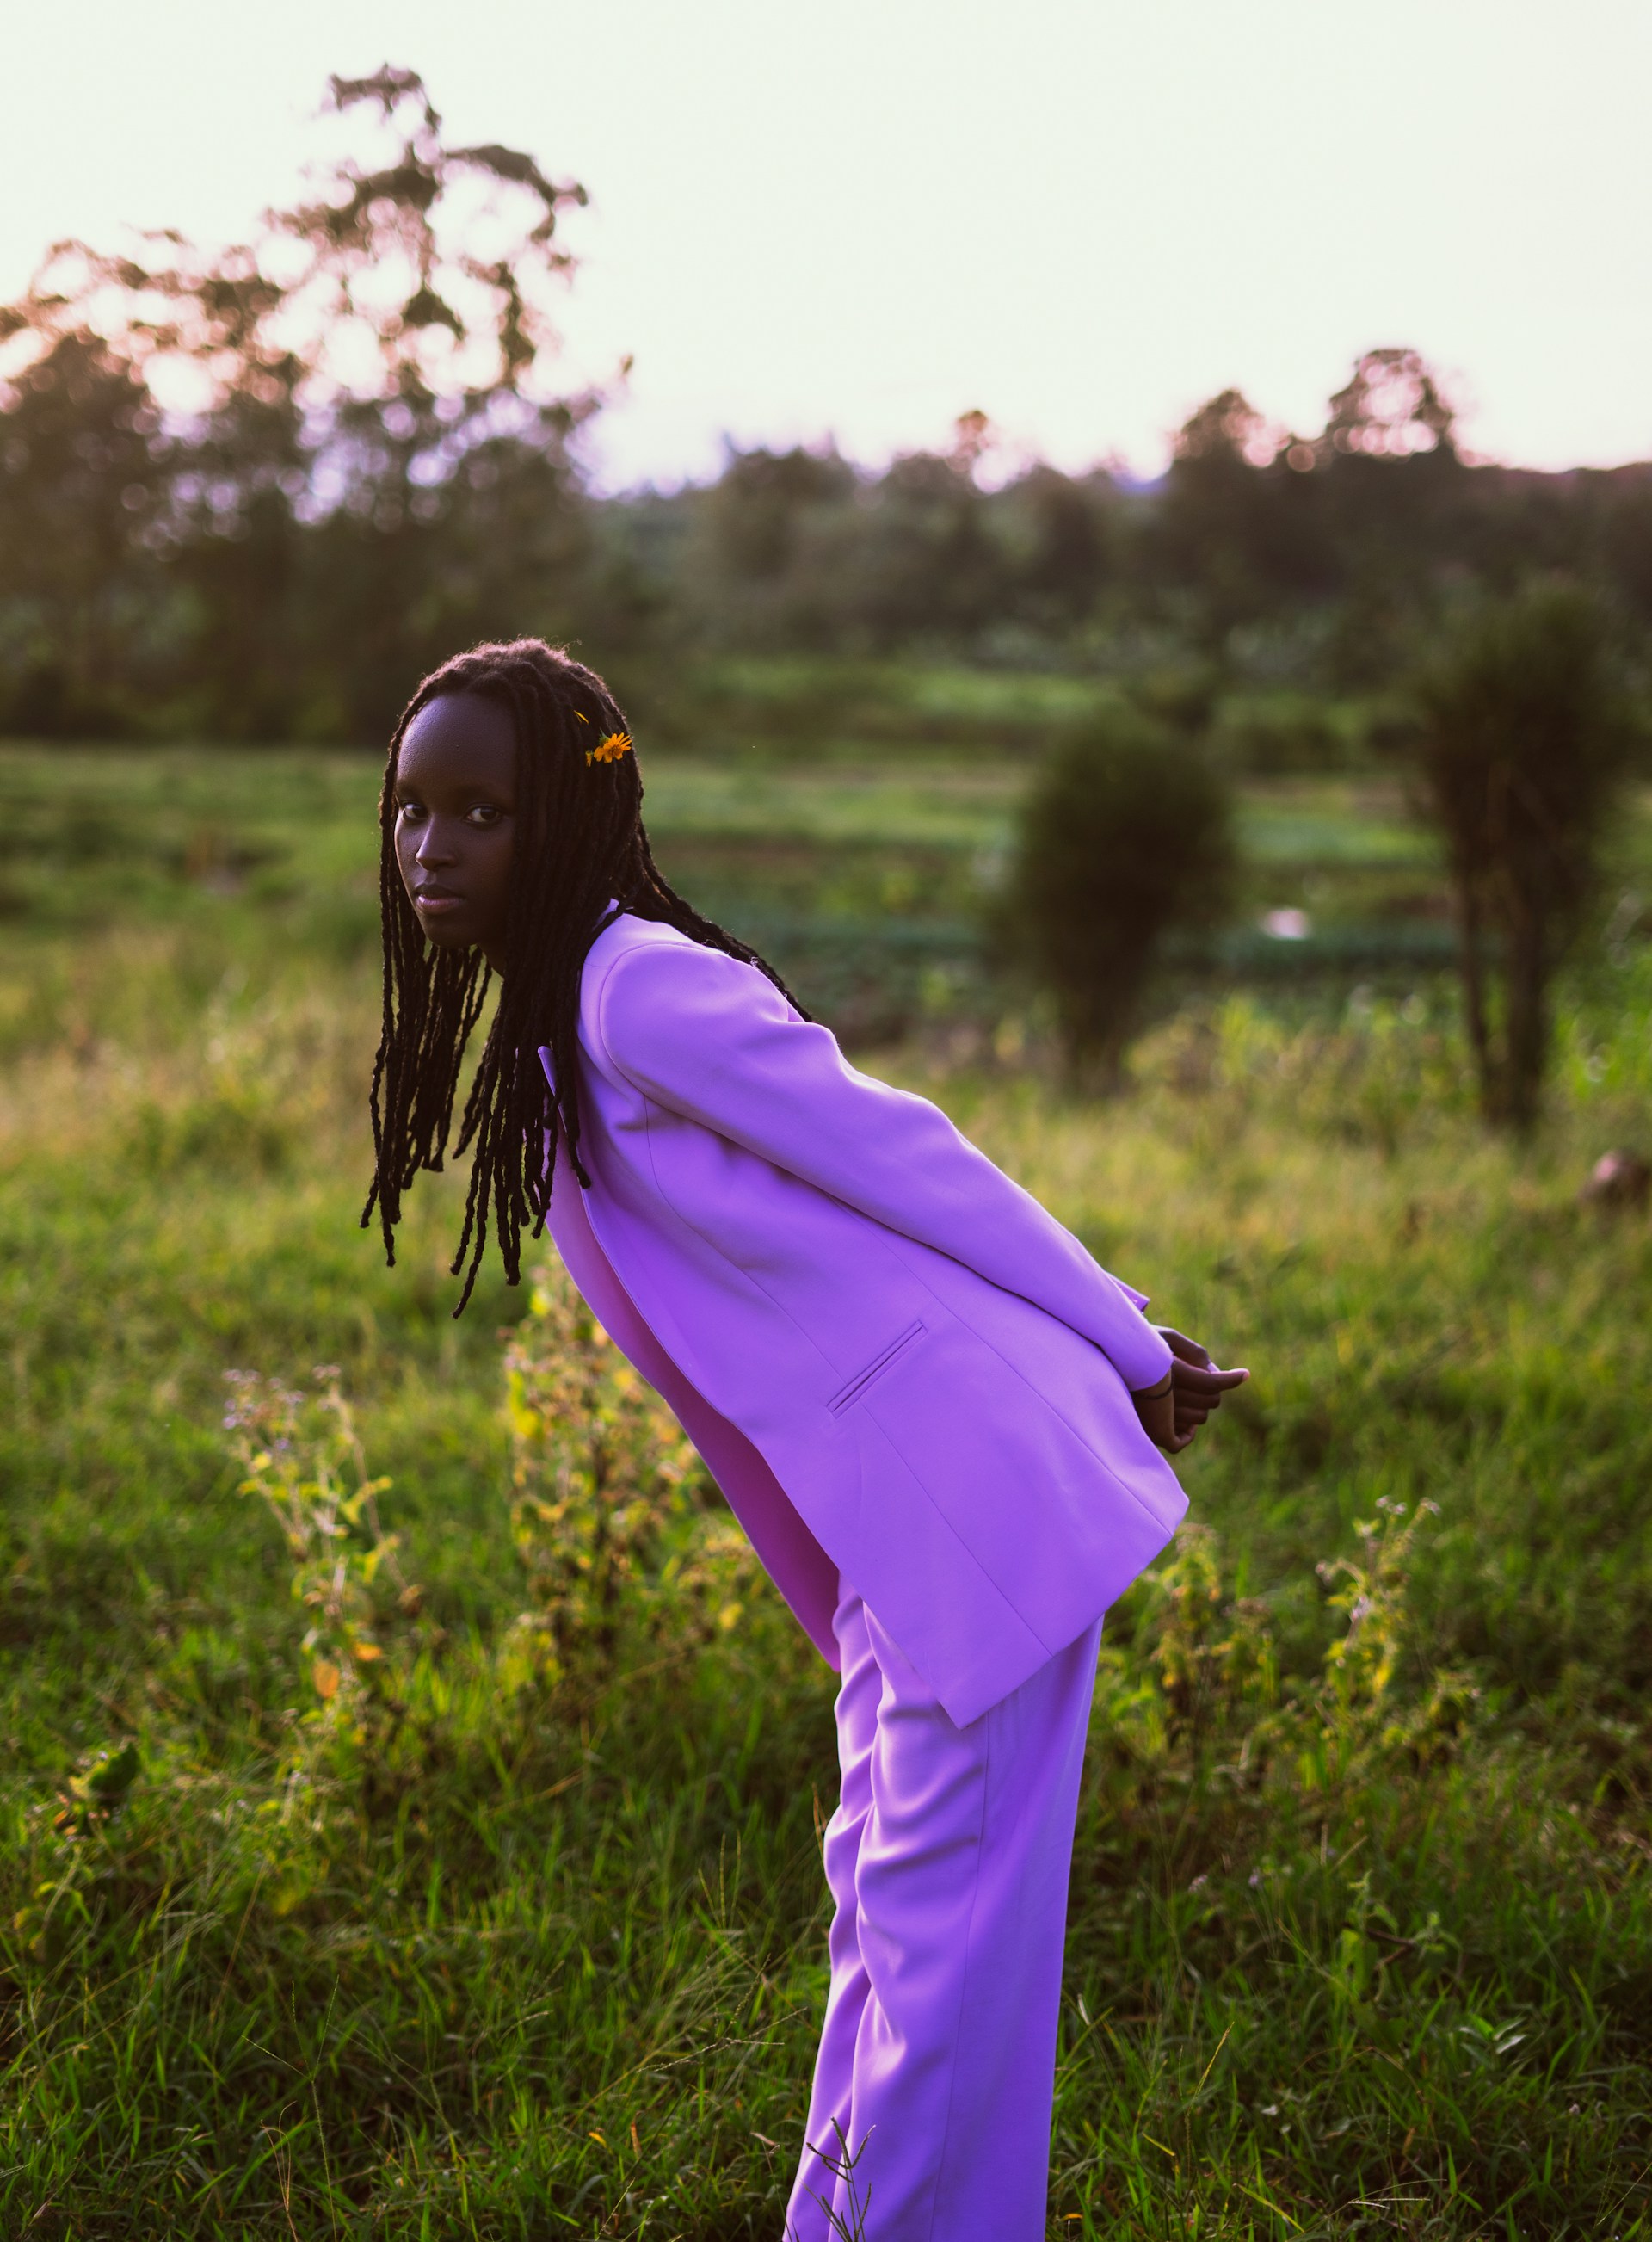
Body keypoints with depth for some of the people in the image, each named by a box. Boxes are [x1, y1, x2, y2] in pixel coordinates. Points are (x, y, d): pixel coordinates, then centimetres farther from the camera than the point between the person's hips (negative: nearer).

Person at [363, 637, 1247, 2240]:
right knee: (885, 1896, 17)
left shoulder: (642, 988, -16)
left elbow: (905, 1157, -14)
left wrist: (1130, 1353, -7)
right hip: (893, 1503, 10)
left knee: (939, 1908, -2)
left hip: (977, 1475, -9)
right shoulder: (556, 1028, 13)